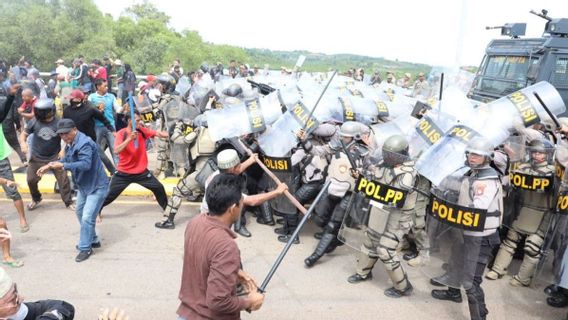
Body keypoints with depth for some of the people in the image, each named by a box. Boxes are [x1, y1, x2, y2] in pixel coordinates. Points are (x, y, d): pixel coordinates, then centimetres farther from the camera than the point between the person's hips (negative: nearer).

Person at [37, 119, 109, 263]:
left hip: (97, 186, -11)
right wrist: (50, 166, 5)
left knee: (87, 217, -11)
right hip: (84, 185, 11)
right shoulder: (71, 144, 7)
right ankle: (92, 240, 37)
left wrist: (63, 166, -36)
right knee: (80, 213, 22)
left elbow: (85, 164, -37)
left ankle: (85, 248, 4)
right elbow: (67, 159, 17)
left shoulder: (84, 143, -26)